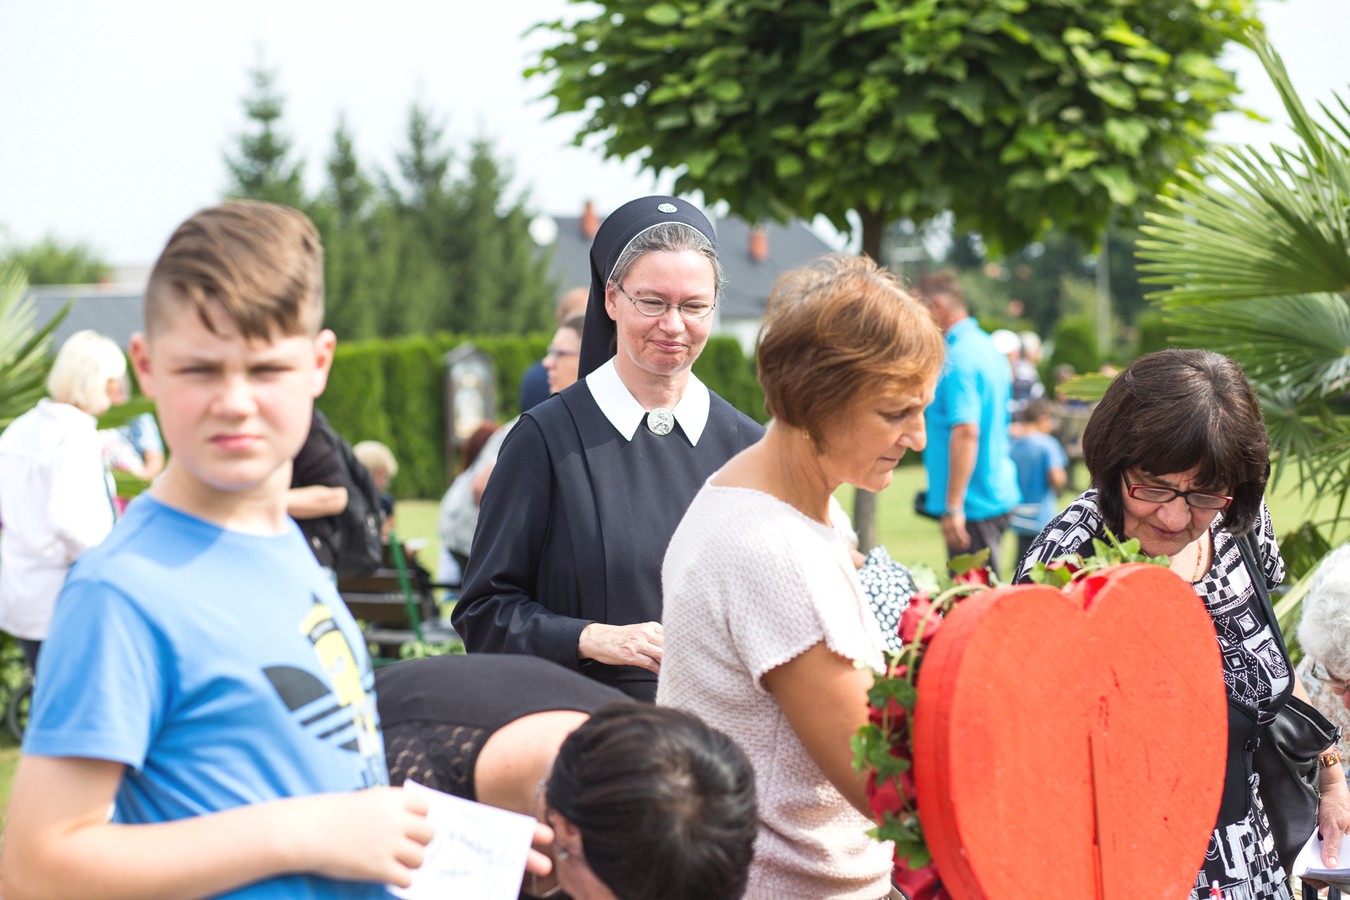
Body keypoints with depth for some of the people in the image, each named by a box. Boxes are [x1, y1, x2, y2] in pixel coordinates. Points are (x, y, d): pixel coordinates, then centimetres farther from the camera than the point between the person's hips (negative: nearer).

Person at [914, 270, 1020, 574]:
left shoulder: (957, 358, -17)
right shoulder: (986, 347, 15)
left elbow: (965, 432, -25)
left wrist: (954, 507, -25)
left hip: (972, 503, -10)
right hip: (997, 495, 10)